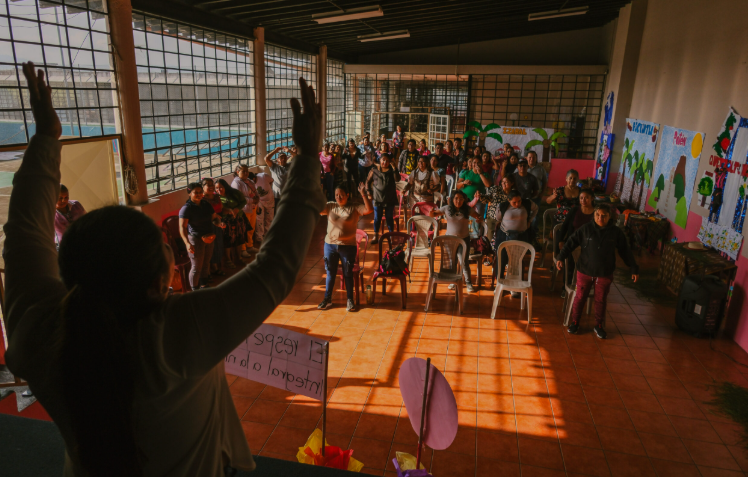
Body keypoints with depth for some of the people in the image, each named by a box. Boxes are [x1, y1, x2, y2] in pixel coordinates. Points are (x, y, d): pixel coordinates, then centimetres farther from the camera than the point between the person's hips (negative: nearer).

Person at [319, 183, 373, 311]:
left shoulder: (354, 208, -5)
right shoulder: (330, 206, 2)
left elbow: (369, 210, -19)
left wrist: (364, 194, -27)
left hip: (348, 246, -2)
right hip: (330, 245, 2)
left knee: (348, 274, 8)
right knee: (330, 273, 13)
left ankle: (350, 300, 21)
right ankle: (327, 299, 26)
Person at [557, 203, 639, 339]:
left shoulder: (616, 232, -5)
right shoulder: (586, 229, -9)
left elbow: (626, 251, 3)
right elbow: (571, 242, -7)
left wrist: (634, 269, 5)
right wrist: (561, 257, -17)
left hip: (605, 274, 1)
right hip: (584, 272, -1)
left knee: (601, 300, 13)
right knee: (580, 297, 9)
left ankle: (599, 325, 30)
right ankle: (575, 322, 27)